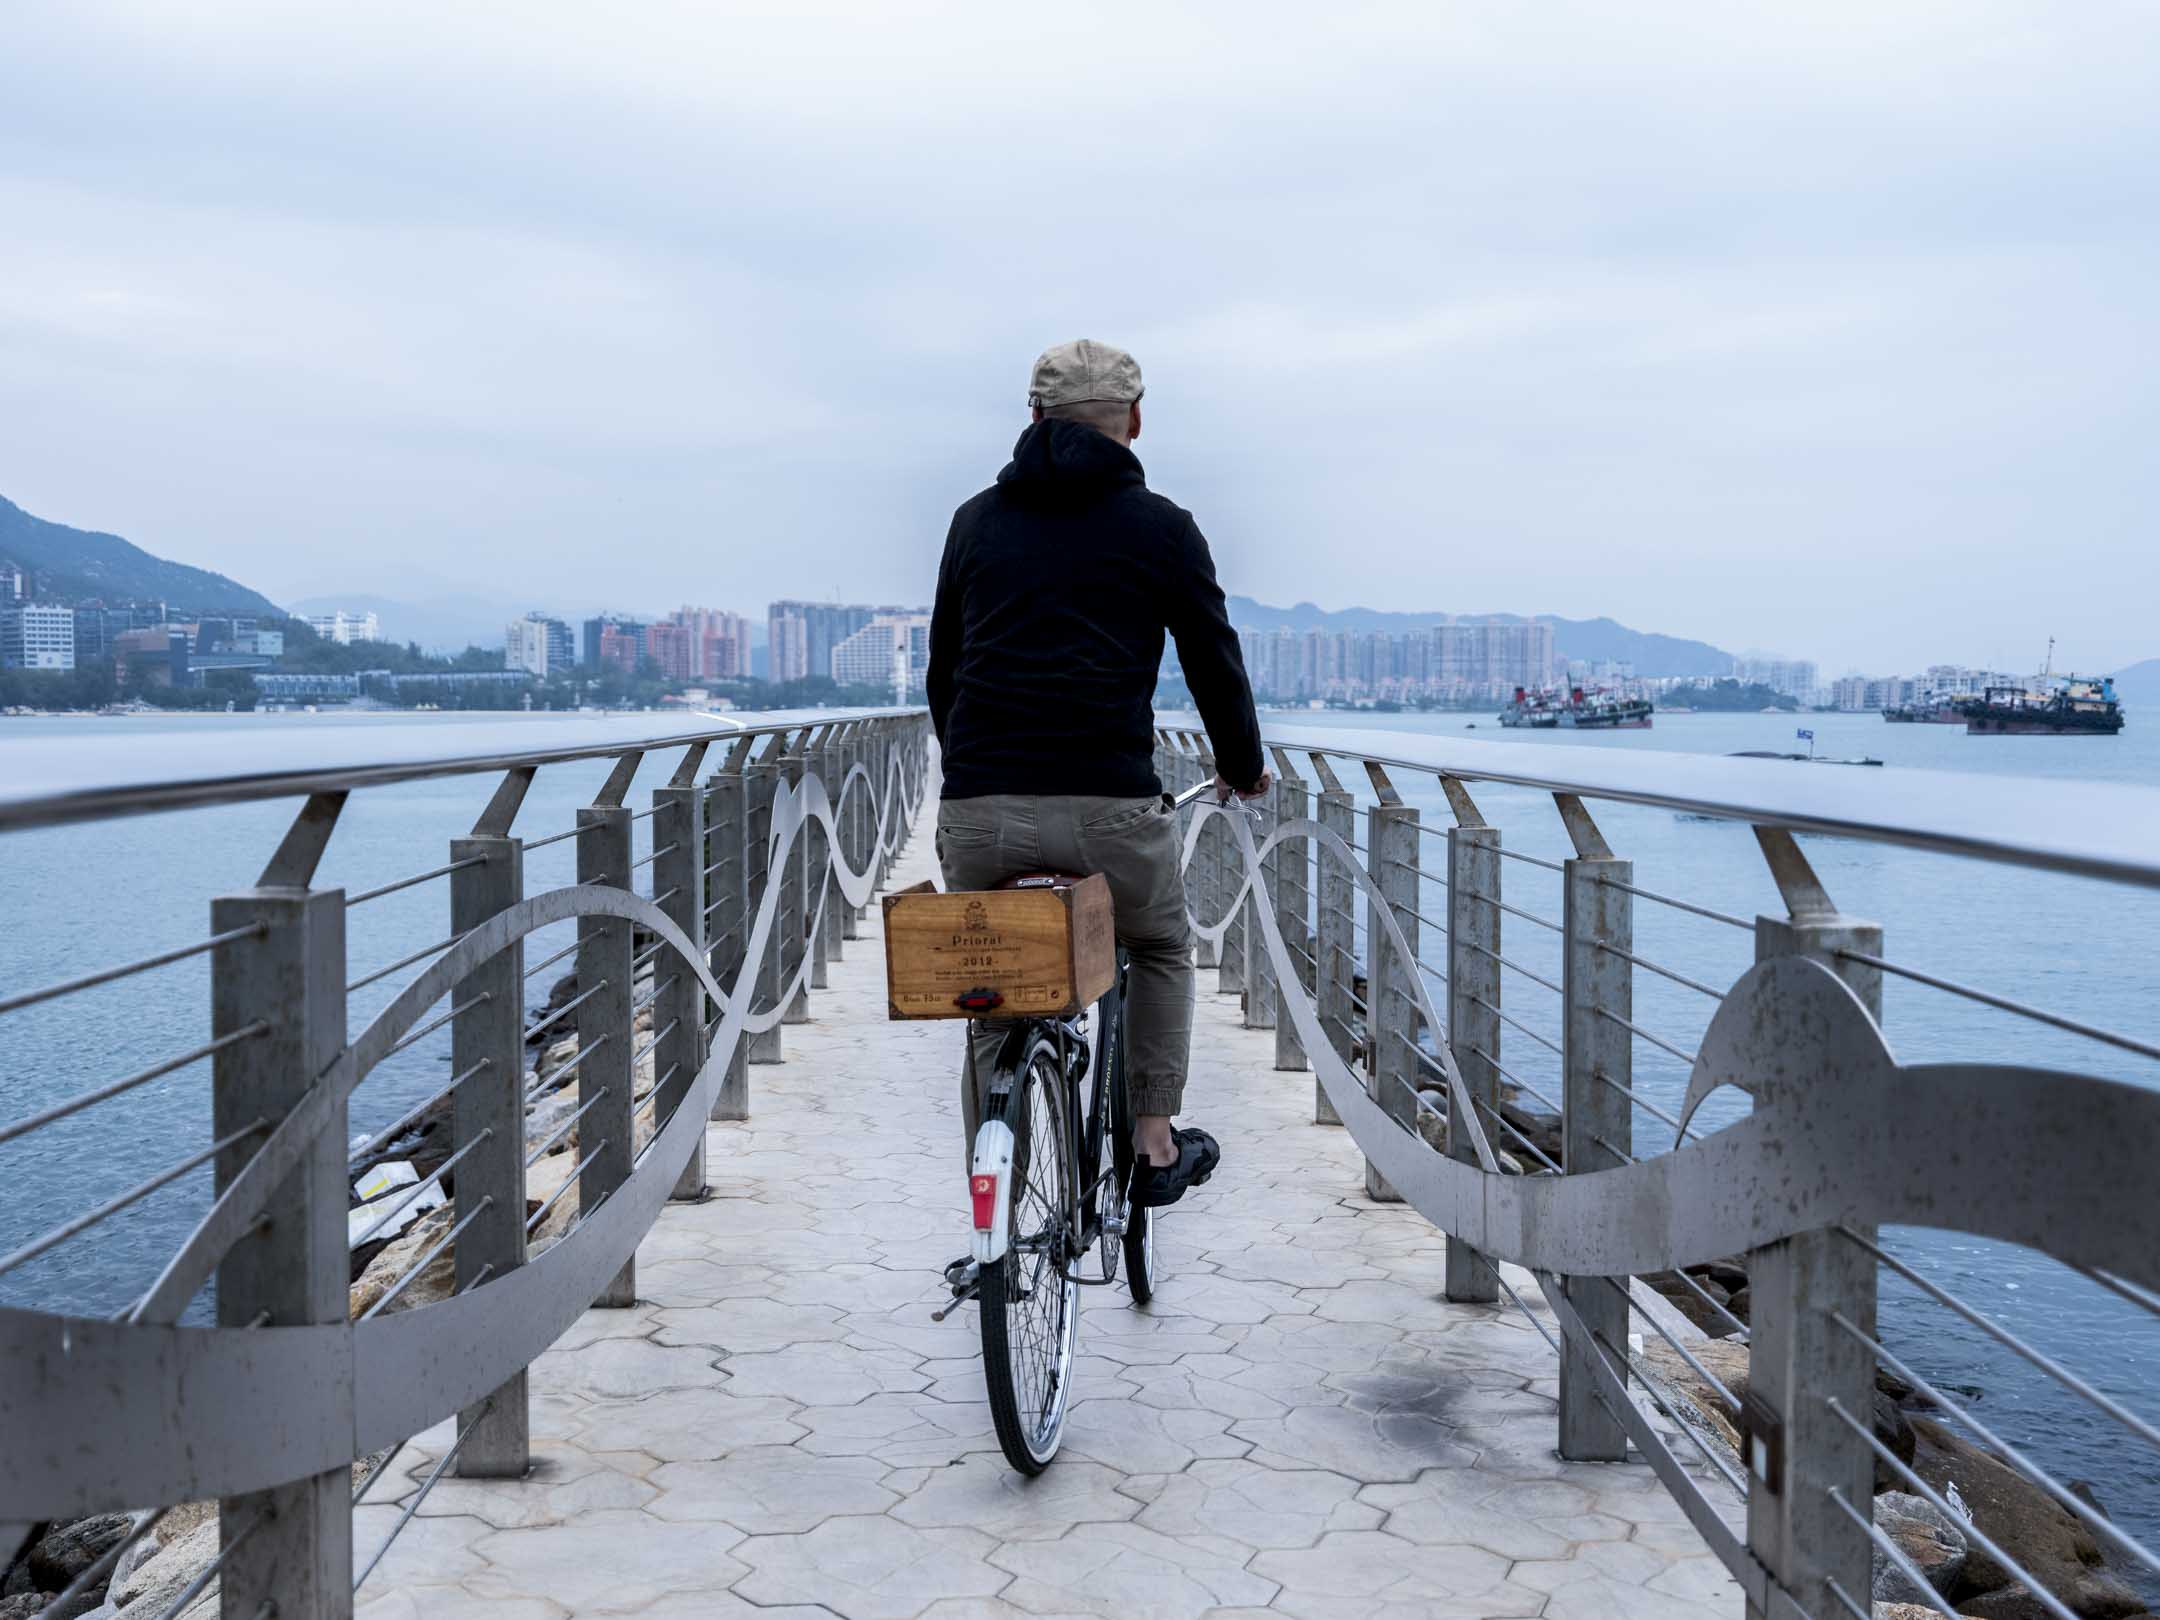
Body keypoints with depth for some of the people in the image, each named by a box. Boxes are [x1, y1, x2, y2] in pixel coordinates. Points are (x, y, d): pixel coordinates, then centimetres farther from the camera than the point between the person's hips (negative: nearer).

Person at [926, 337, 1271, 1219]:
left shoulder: (977, 518, 16)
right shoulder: (1161, 528, 6)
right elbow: (1215, 664, 10)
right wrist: (1243, 766, 30)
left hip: (978, 813, 2)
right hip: (1109, 808, -2)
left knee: (990, 1006, 20)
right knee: (1161, 949, 29)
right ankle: (1155, 1144, 29)